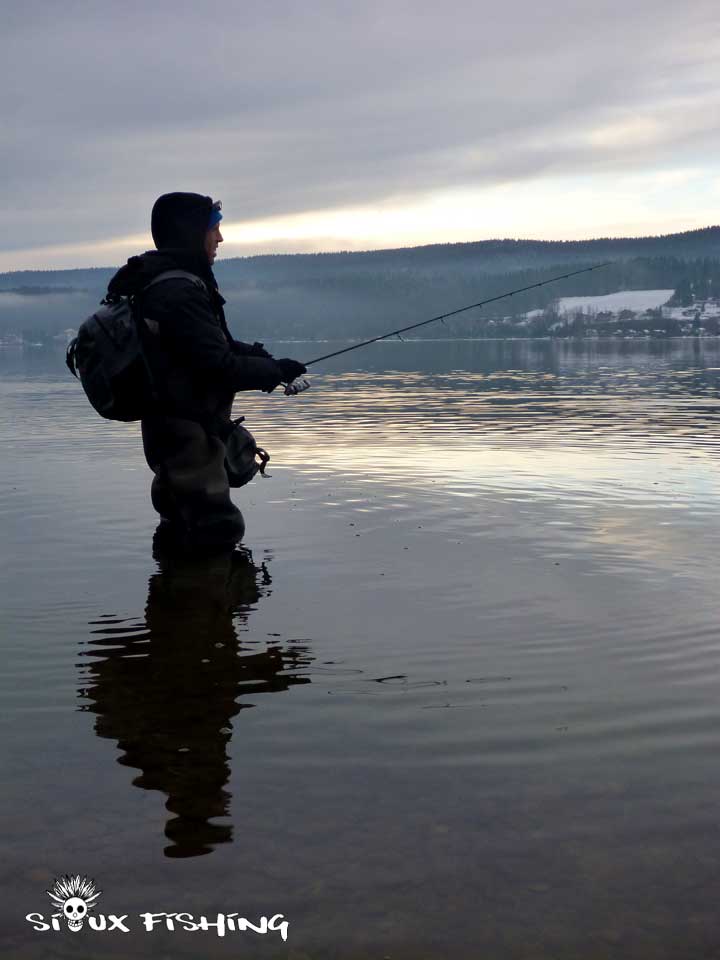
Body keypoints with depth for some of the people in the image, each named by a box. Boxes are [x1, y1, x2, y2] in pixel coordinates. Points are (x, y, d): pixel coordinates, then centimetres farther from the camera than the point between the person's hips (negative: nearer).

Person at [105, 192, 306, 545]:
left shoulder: (155, 284, 10)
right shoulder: (180, 293, -23)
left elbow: (206, 345, 17)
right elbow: (220, 368, -24)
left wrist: (252, 353, 3)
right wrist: (276, 370, -10)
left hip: (171, 432, 11)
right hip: (189, 438, -11)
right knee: (218, 531, -4)